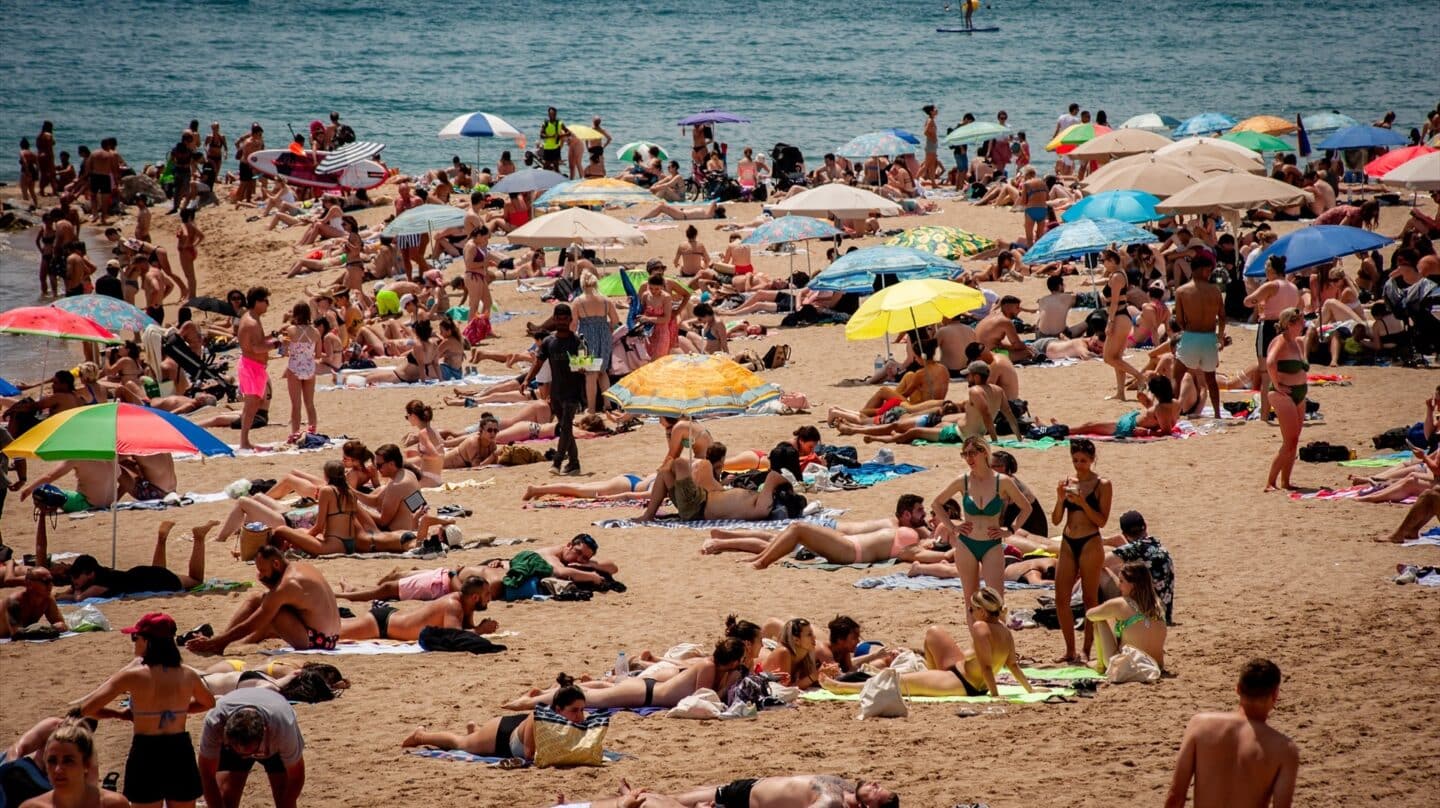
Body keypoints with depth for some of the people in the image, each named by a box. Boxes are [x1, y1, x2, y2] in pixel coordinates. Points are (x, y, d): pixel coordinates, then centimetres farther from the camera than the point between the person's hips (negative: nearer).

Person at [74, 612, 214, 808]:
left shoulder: (133, 676, -13)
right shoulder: (187, 675, -1)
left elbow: (85, 708, -11)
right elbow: (208, 703, 21)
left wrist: (118, 714, 5)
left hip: (146, 756, -3)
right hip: (181, 755, 3)